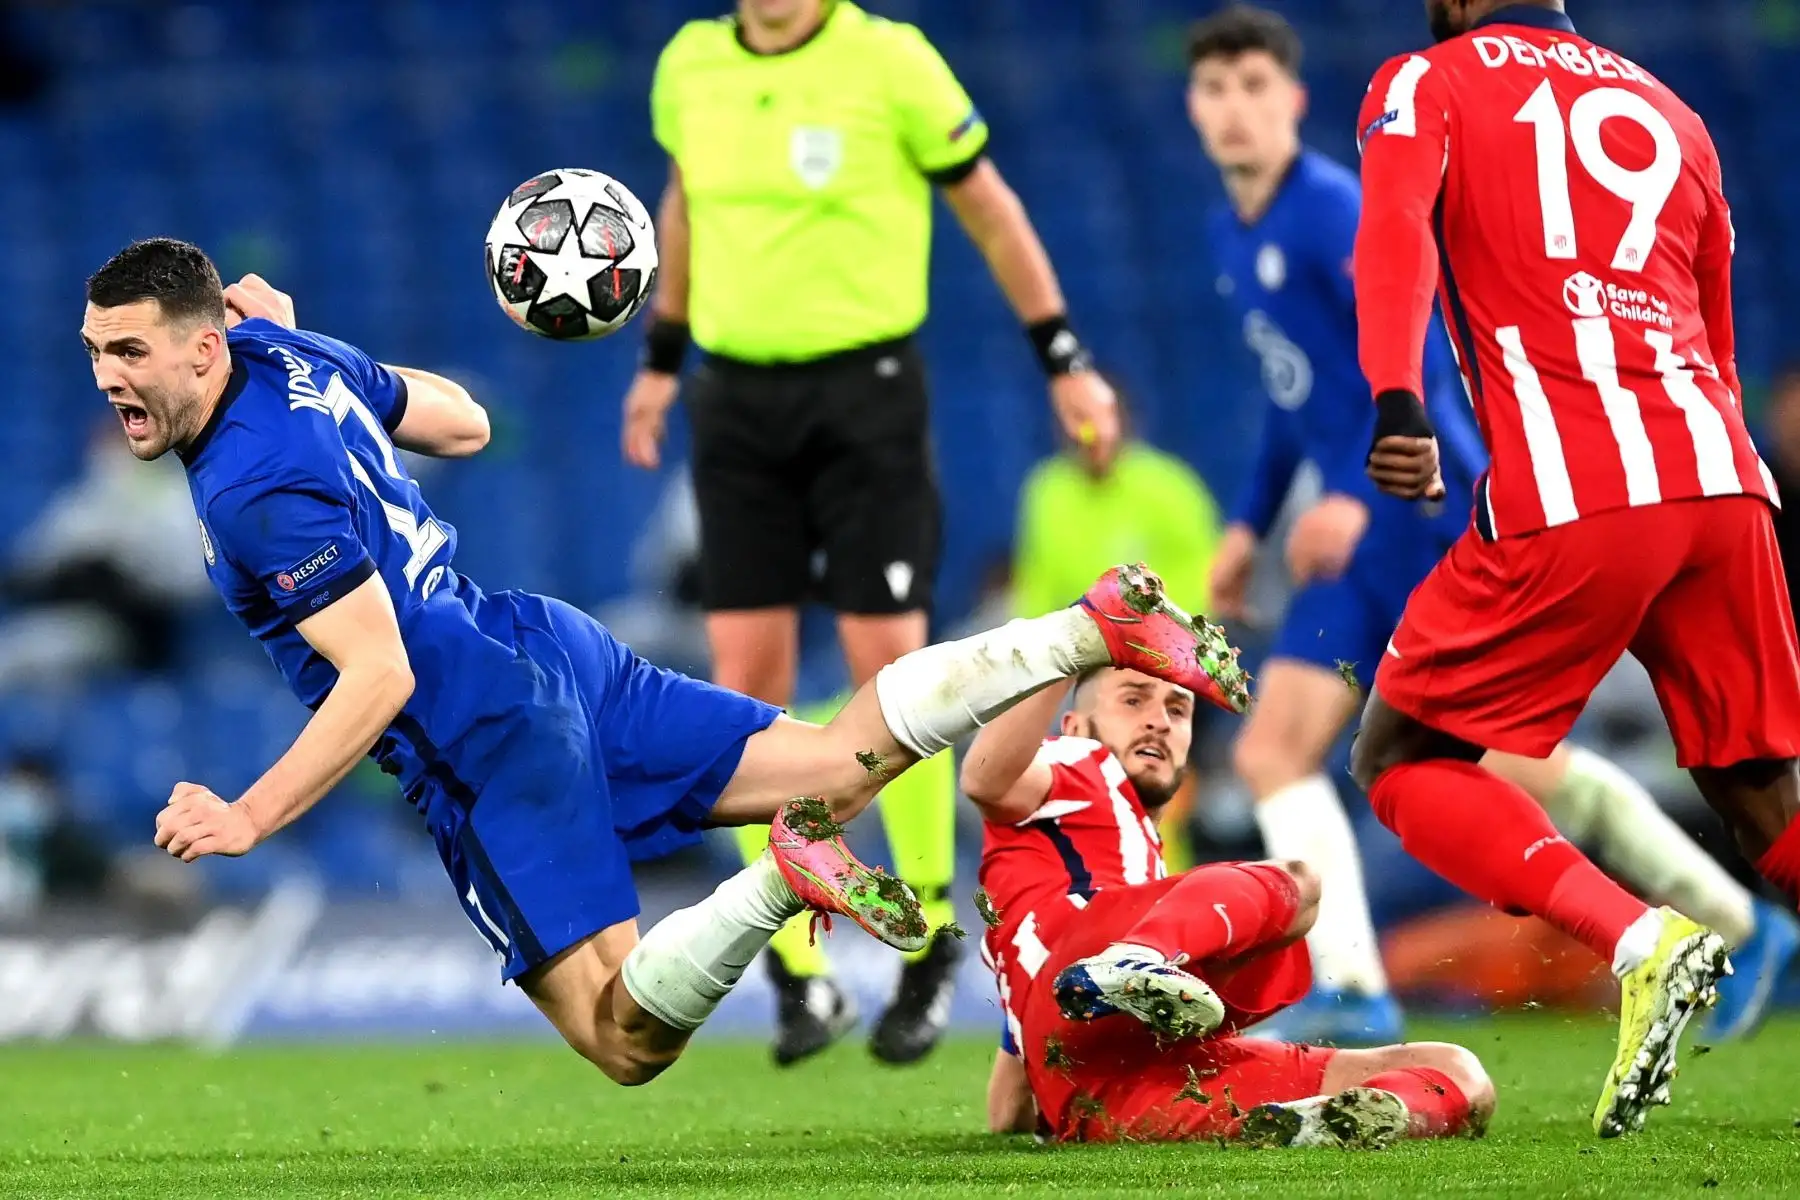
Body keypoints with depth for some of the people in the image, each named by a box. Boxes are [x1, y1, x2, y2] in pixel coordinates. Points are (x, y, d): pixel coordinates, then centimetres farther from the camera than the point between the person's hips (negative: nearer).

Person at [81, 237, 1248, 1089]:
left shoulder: (258, 493, -23)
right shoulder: (282, 349, 4)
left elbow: (379, 677, -24)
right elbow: (461, 420, 23)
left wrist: (246, 820, -22)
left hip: (487, 745, -9)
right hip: (546, 649, 9)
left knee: (627, 1043, -8)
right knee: (844, 761, 13)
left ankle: (785, 877, -30)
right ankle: (1100, 627, 4)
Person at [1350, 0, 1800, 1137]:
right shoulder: (1669, 111, 25)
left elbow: (1396, 233, -11)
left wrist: (1396, 403, -24)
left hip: (1568, 497, -5)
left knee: (1403, 758, 8)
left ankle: (1640, 940, -14)